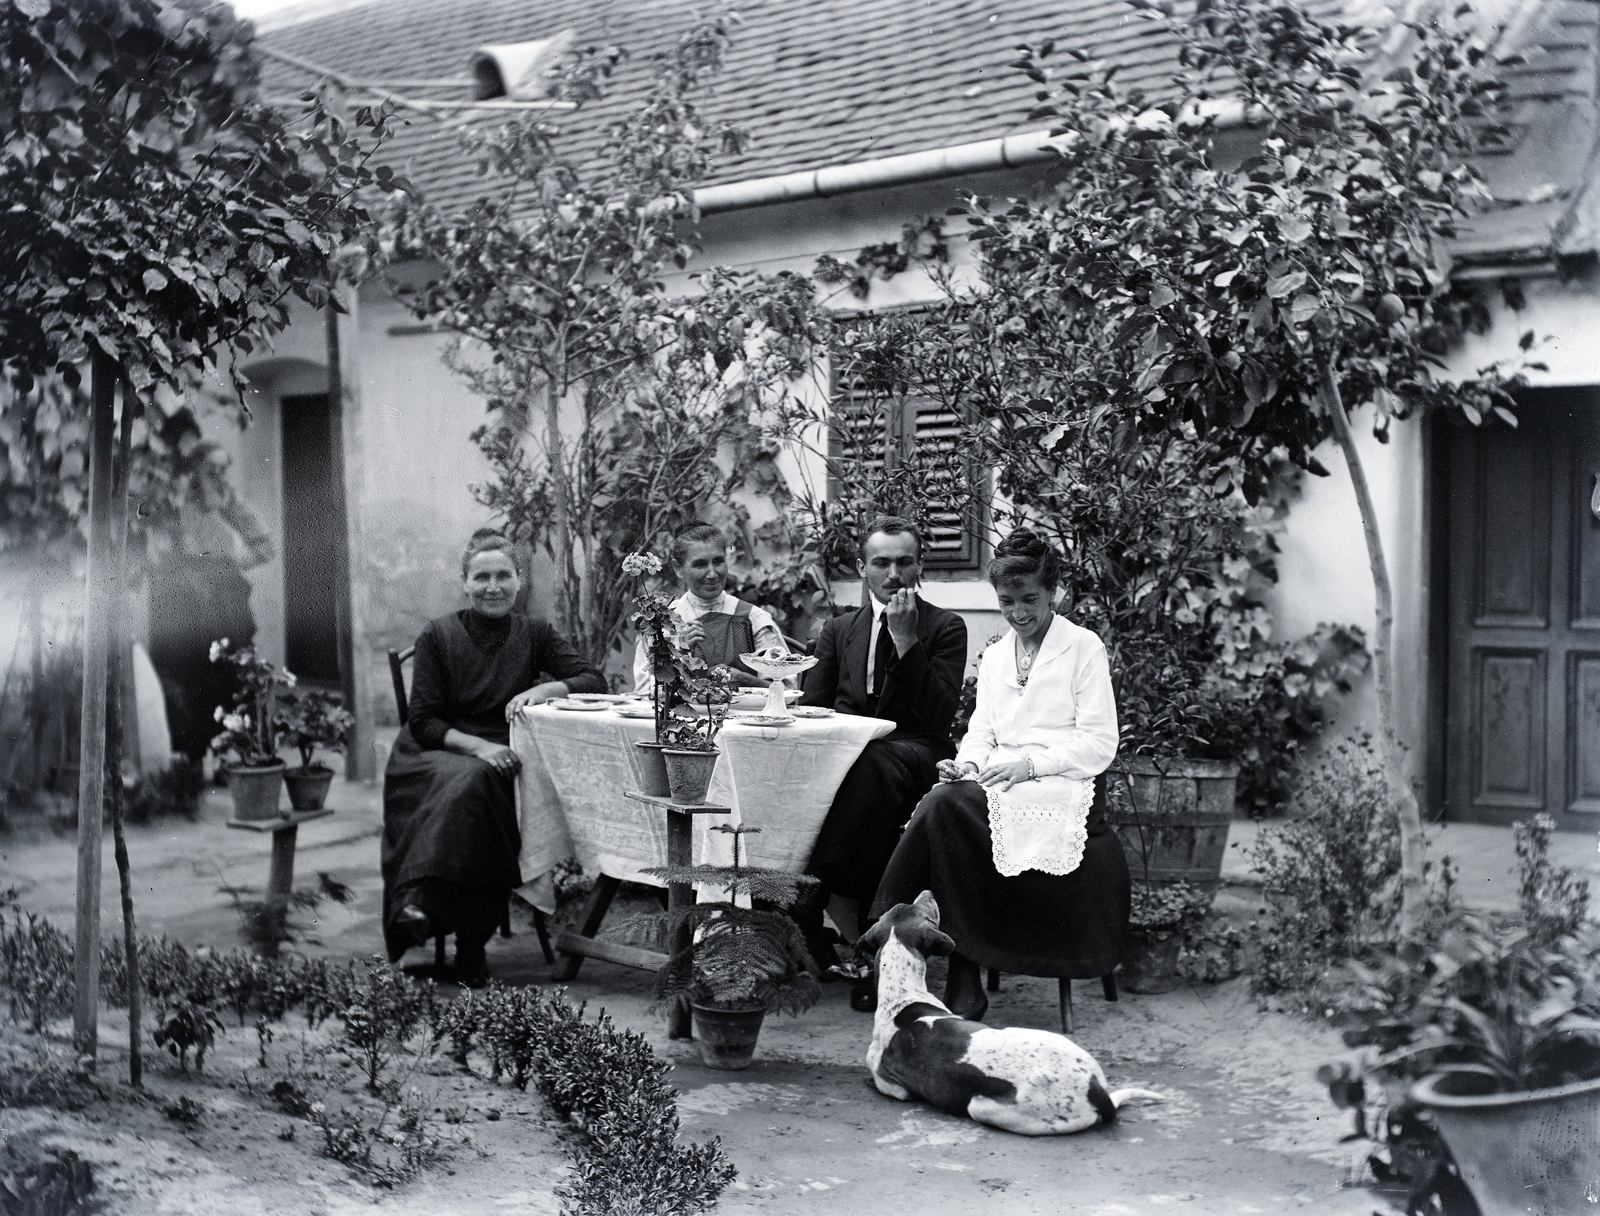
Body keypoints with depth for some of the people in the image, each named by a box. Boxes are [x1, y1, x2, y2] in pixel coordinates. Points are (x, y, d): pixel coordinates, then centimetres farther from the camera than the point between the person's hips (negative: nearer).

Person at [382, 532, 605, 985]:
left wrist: (543, 690, -15)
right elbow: (422, 722, 0)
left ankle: (420, 902, -34)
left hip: (501, 761, 1)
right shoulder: (437, 637, 6)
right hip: (437, 755, -1)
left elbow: (594, 681, 4)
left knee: (473, 784, -33)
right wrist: (478, 746, -17)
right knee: (465, 780, -35)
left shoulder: (533, 633, 12)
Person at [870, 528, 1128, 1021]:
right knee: (943, 801, -30)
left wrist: (1030, 763, -14)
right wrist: (968, 764, -5)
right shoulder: (993, 656, 23)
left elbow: (1099, 745, -2)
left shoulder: (1083, 647, 5)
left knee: (945, 808, -31)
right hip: (1000, 791, 5)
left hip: (1062, 791, -5)